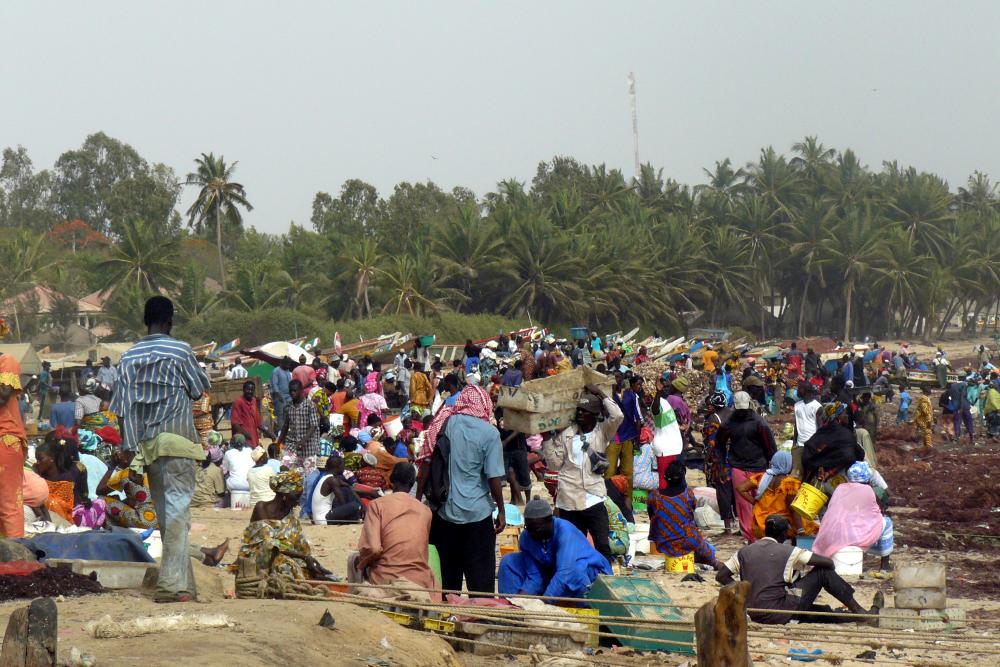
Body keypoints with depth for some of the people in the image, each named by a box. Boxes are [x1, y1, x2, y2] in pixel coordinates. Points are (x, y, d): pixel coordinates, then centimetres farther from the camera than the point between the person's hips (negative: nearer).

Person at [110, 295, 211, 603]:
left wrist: (129, 447, 10)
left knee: (165, 513, 12)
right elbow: (200, 388, 4)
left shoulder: (129, 356, 7)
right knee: (177, 511, -7)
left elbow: (121, 407, 6)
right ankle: (172, 583, -17)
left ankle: (184, 582, 15)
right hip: (176, 440, -5)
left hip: (146, 446, 5)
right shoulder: (180, 350, -5)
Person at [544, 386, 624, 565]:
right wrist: (548, 440, -1)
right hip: (569, 501, 3)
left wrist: (601, 394, -8)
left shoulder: (602, 431, 2)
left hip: (593, 499, -2)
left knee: (602, 545, -6)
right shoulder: (565, 434, 7)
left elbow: (618, 416, -17)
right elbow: (555, 464, 7)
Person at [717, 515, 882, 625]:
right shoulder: (787, 552, -3)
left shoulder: (745, 551, 9)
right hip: (777, 613, -6)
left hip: (754, 614, 6)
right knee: (822, 571, 6)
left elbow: (721, 576, 7)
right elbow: (828, 562, -4)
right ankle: (860, 612, 13)